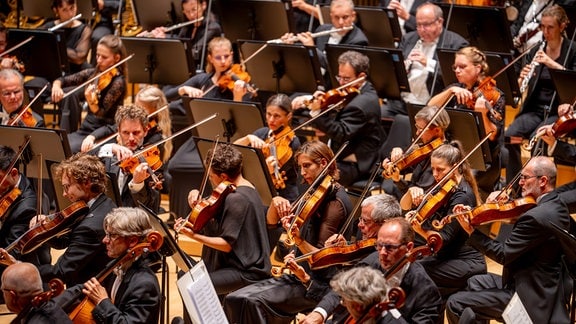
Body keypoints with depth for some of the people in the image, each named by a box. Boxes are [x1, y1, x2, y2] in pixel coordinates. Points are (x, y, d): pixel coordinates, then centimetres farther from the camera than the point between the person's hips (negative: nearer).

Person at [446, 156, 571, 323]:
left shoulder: (537, 217, -27)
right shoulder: (556, 205, 4)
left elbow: (503, 255, -21)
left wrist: (472, 232, -12)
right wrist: (504, 201, -1)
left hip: (531, 297, -11)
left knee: (455, 304, -7)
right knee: (475, 283, 28)